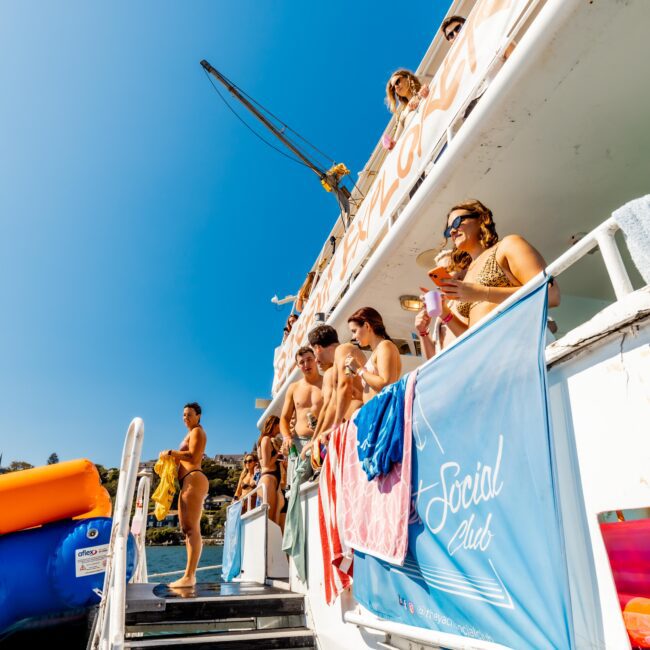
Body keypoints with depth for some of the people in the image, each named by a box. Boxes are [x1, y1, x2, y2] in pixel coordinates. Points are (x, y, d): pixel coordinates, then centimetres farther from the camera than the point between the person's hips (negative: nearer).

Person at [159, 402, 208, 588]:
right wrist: (172, 458, 5)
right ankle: (190, 575, 11)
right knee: (187, 529, 9)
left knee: (192, 528, -14)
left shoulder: (197, 431, -1)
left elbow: (193, 457, -15)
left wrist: (170, 452, -10)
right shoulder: (191, 433, 25)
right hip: (187, 482, 11)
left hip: (193, 479, -11)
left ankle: (189, 576, -16)